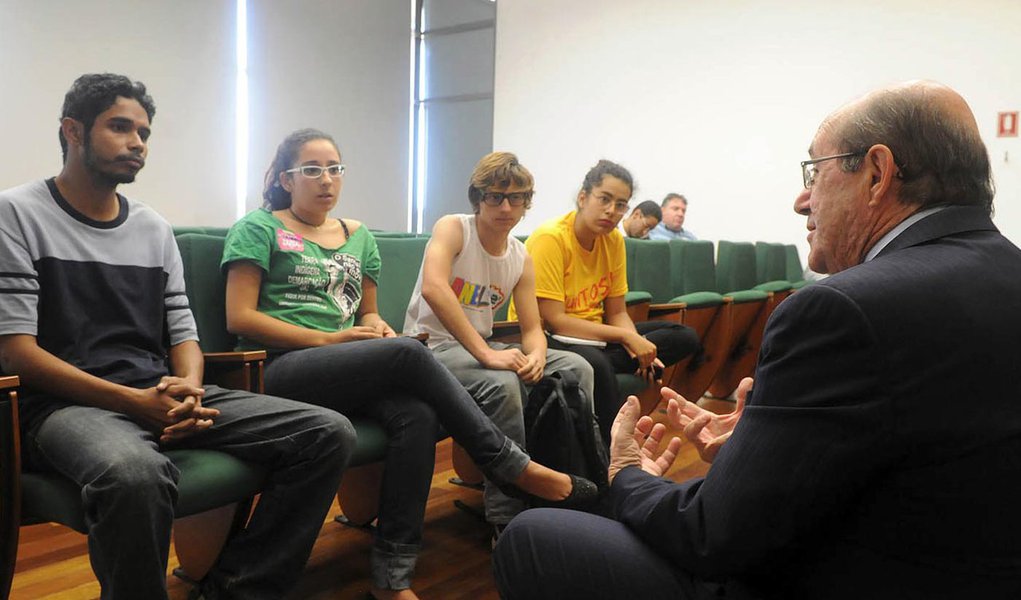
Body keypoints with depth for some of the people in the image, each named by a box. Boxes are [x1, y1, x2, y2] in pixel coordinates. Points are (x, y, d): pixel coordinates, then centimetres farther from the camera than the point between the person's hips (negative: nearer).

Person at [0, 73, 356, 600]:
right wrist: (136, 402, -19)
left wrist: (189, 388, -10)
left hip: (161, 397, 6)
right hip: (69, 404, -5)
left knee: (330, 433, -12)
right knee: (137, 474, -43)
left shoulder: (155, 229, 18)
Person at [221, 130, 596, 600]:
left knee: (416, 415, -29)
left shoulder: (358, 236, 21)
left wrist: (373, 326, -2)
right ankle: (513, 466, -19)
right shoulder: (259, 227, 5)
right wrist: (329, 339, -11)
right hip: (280, 368, -5)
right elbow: (239, 318, -4)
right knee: (408, 353, -29)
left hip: (347, 370, 5)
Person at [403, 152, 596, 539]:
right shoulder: (453, 228, -13)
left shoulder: (521, 258, 5)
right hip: (431, 345, -7)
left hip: (482, 346, 7)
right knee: (502, 384, -35)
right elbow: (433, 289, -32)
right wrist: (486, 354, -36)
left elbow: (532, 328, 4)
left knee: (577, 368, -7)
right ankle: (506, 517, -22)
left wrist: (535, 356, -22)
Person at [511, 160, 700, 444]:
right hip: (542, 338, -8)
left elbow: (617, 313, 5)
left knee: (685, 337, -3)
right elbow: (554, 320, -22)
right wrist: (627, 337, -21)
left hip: (592, 336, 8)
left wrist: (640, 349, -16)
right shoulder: (550, 238, -18)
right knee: (594, 362, -40)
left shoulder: (614, 240, 2)